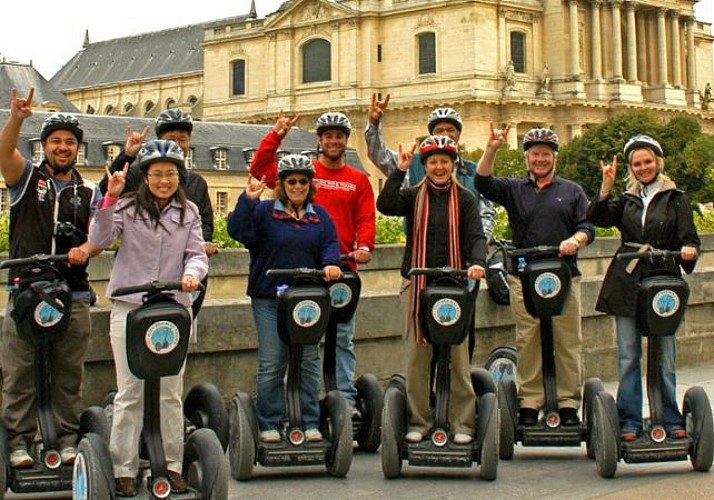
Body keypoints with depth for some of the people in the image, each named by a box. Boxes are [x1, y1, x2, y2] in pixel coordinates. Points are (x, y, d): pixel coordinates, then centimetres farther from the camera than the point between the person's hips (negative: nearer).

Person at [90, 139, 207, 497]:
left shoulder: (189, 212, 10)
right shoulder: (127, 207, 2)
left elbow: (197, 253, 3)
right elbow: (99, 240, -11)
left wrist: (192, 272, -20)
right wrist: (109, 199, -22)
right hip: (129, 308, -2)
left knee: (171, 393, 7)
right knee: (129, 393, 2)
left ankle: (173, 465, 16)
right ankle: (123, 469, 8)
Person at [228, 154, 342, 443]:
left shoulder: (320, 216, 14)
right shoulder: (264, 211, 3)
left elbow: (330, 244, 7)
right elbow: (237, 231, -10)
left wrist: (330, 264, -15)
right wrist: (248, 200, -23)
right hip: (269, 299, -3)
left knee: (309, 362, 7)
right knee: (271, 364, -1)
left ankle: (310, 422, 15)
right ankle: (270, 424, 8)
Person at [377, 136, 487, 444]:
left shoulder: (464, 199, 8)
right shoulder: (413, 196, 9)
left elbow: (476, 236, -3)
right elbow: (385, 205, -11)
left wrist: (477, 262, -22)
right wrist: (400, 171, -9)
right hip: (417, 284, 1)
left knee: (458, 355, 0)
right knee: (416, 356, 2)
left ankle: (461, 423, 7)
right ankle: (419, 421, 11)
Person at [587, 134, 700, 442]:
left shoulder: (675, 198, 8)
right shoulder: (626, 200, 16)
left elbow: (689, 239, 1)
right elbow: (598, 218, 0)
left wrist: (688, 250, -21)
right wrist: (606, 188, -13)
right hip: (627, 285, 2)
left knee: (665, 356, 1)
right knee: (628, 356, 2)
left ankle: (671, 420, 10)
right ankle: (630, 421, 8)